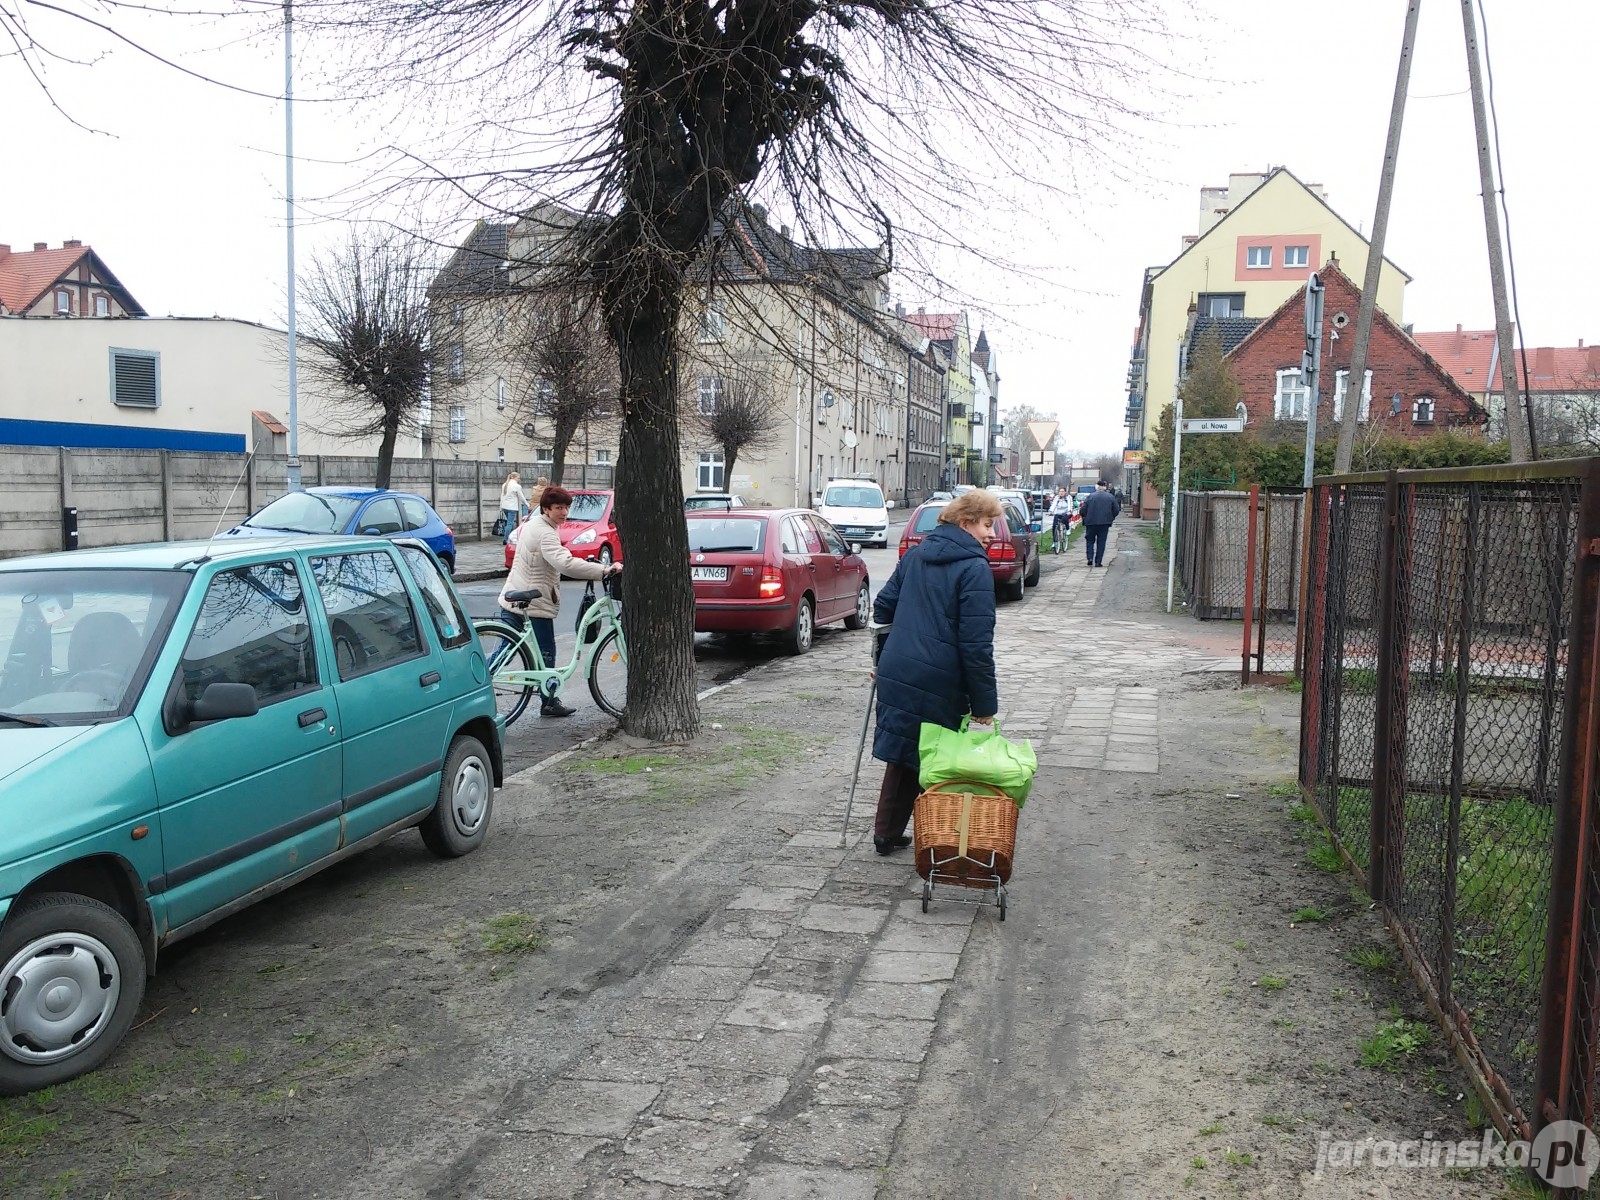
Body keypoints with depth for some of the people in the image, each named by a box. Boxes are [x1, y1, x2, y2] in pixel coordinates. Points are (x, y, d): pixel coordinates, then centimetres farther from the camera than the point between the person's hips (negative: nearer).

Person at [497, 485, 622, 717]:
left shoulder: (532, 524, 12)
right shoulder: (545, 533, -19)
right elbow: (566, 563, -34)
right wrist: (604, 571, -39)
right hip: (535, 602, -9)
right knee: (546, 653, 3)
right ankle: (549, 703, 12)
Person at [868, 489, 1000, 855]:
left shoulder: (915, 556, 12)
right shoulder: (974, 569, -12)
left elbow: (883, 608, 17)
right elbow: (976, 643, -15)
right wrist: (984, 705, -11)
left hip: (896, 674, 7)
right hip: (939, 684, -7)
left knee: (903, 754, 19)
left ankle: (887, 832, 27)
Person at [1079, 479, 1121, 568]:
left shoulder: (1090, 496, -4)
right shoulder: (1111, 497, 1)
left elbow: (1083, 511, -6)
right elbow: (1116, 510, 3)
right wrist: (1110, 518, 19)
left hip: (1091, 522, -1)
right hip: (1104, 523, 1)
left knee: (1090, 540, 13)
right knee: (1101, 542, 6)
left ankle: (1090, 558, -3)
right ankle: (1098, 561, 3)